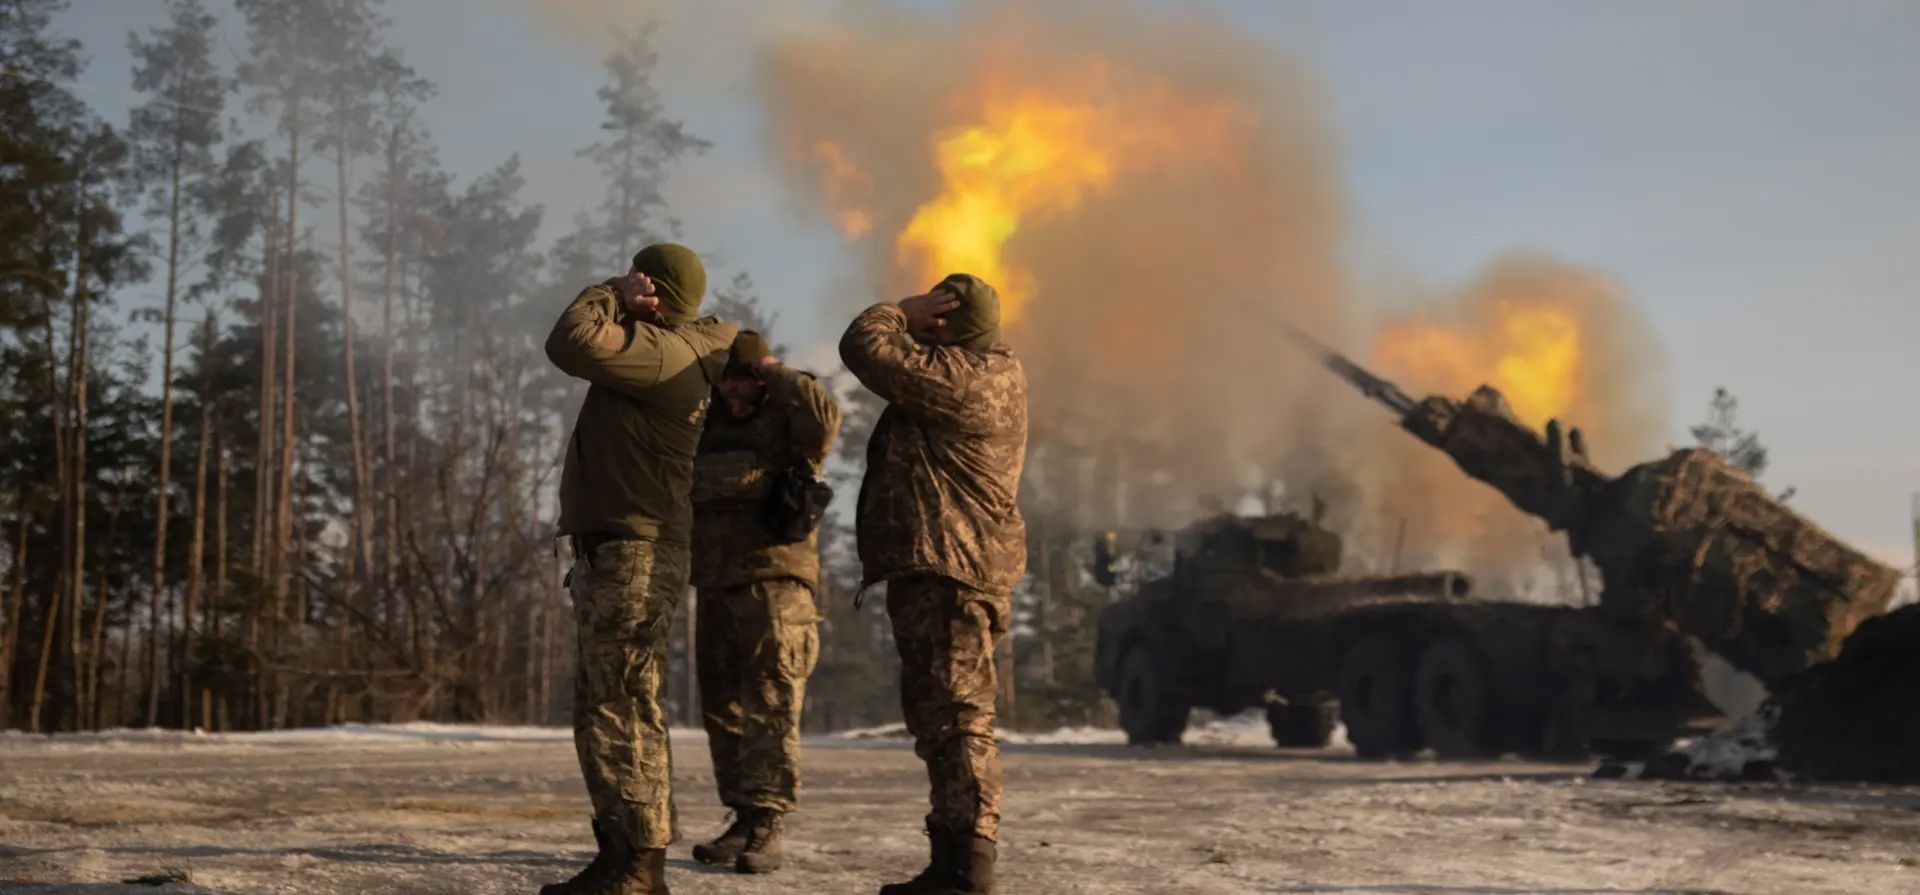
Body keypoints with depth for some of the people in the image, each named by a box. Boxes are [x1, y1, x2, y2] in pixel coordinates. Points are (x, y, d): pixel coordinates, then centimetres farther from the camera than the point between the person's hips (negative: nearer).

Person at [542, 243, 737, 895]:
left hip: (635, 556, -11)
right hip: (615, 555, 11)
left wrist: (610, 294, -9)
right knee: (606, 708, 14)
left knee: (620, 709, -11)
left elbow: (571, 343, -22)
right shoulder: (657, 357, 19)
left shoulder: (664, 352, -14)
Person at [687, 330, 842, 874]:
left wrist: (776, 373, -10)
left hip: (775, 581, -7)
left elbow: (824, 416, -23)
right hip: (716, 586, 7)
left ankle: (767, 826, -11)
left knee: (770, 707, -11)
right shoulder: (709, 427, 19)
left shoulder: (788, 420, -1)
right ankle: (743, 821, 13)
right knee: (723, 709, 7)